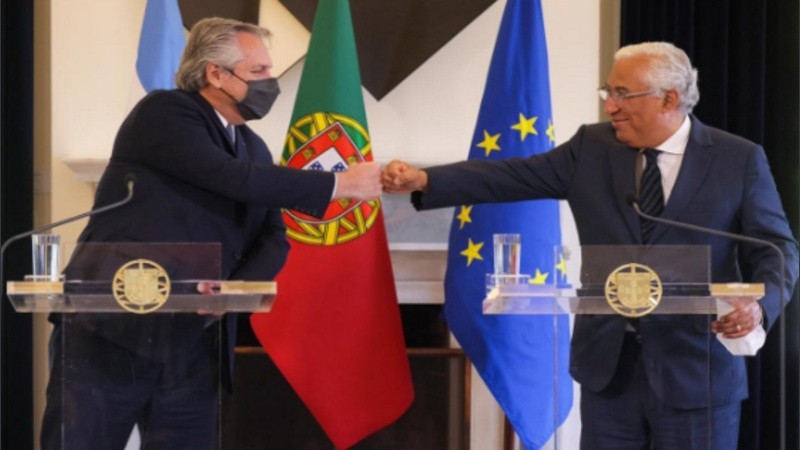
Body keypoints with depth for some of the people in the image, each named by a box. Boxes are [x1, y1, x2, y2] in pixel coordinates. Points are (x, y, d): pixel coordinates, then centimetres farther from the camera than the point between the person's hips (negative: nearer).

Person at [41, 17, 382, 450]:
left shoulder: (255, 150, 15)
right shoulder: (163, 113, -8)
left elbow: (273, 240, 10)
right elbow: (232, 178, -20)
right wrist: (340, 183, -14)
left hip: (193, 345, 7)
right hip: (108, 330, -6)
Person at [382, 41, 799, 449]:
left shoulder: (740, 160, -1)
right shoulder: (592, 147, 6)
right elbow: (512, 176, 1)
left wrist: (760, 305, -22)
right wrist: (423, 180, -10)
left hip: (698, 369, -3)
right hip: (609, 363, 3)